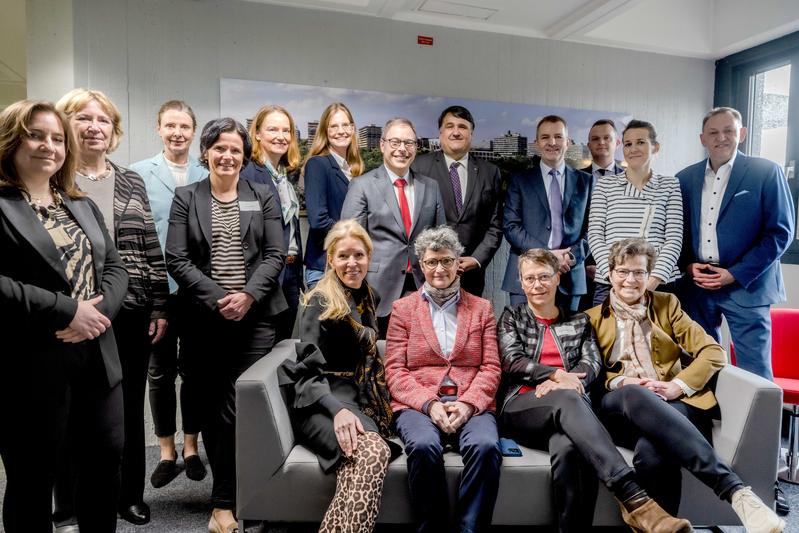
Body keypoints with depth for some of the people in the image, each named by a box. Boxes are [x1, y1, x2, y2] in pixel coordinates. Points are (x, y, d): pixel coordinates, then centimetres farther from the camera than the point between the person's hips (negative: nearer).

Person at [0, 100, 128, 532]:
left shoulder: (83, 207, 15)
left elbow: (115, 267, 9)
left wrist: (99, 309, -9)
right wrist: (66, 311, -19)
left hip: (97, 356, 6)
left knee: (107, 457, 14)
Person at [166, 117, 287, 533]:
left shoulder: (263, 197, 10)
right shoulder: (186, 198, 8)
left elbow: (275, 255, 2)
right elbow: (176, 259, 0)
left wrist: (247, 295, -13)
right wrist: (218, 299, -11)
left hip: (255, 317, -1)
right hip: (204, 319, 1)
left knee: (237, 409, -2)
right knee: (211, 408, 8)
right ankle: (229, 493, 25)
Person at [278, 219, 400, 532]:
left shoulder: (367, 297, 18)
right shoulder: (319, 302, -3)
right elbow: (309, 369, -11)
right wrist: (338, 409, -28)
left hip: (358, 399, 5)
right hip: (321, 401, -5)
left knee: (369, 454, -33)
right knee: (373, 450, -37)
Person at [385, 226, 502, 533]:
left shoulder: (481, 308, 16)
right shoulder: (403, 308, 12)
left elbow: (491, 367, 8)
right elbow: (395, 371, 4)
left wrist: (468, 403, -10)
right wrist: (429, 404, -11)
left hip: (470, 405, 1)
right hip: (418, 404, 0)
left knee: (486, 446, -31)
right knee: (424, 446, -32)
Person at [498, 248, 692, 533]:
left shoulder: (579, 321, 24)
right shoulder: (512, 316, 19)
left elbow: (592, 364, 7)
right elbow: (512, 361, 3)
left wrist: (562, 384, -14)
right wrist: (557, 375, -13)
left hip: (568, 407, 2)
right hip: (521, 407, -2)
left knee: (567, 449, -39)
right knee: (567, 399, -40)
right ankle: (635, 500, -50)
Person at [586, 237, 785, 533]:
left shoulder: (666, 304, 17)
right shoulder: (593, 318, 17)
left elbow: (713, 352, 8)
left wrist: (678, 386, -9)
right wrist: (620, 382, -9)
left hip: (674, 403, 0)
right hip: (621, 408, 0)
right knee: (635, 395, -42)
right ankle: (735, 489, -47)